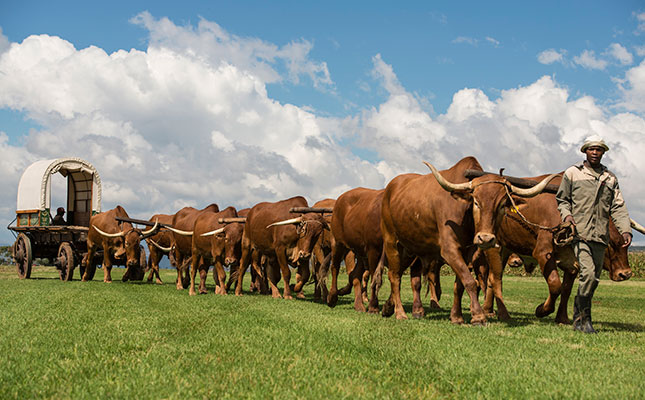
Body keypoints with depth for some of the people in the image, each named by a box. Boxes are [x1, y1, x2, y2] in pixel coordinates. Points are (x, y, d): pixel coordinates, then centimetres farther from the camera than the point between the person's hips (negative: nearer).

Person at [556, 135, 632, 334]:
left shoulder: (610, 178, 16)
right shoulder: (572, 173, 7)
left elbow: (618, 207, 11)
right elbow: (561, 198, 13)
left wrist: (625, 230, -1)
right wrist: (566, 214, -7)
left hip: (601, 235, 4)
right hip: (579, 232, -4)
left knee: (594, 278, 6)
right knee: (588, 273, -18)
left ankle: (578, 318, 20)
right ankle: (584, 319, -8)